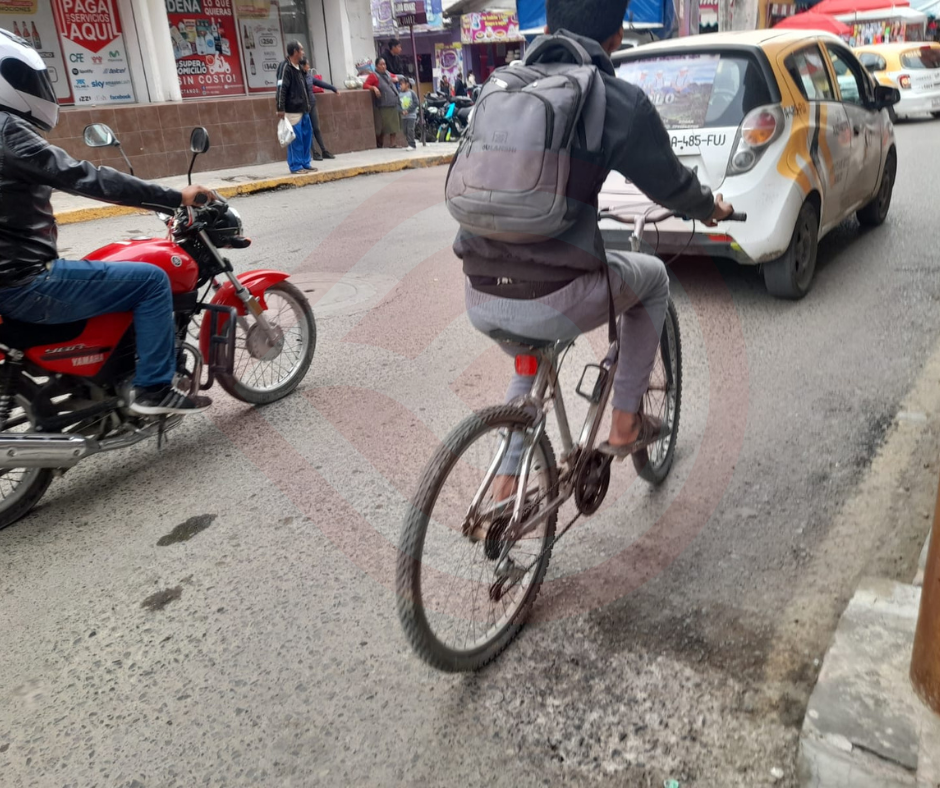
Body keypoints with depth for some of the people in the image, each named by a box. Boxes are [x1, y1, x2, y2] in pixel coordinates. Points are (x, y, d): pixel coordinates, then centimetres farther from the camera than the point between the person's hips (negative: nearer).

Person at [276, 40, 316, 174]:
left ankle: (305, 164, 18)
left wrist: (307, 105, 20)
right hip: (292, 111, -9)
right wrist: (280, 109, -21)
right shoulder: (285, 67, -11)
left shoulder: (298, 67, 16)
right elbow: (281, 89, -17)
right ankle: (296, 166, 1)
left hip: (303, 110, 9)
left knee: (307, 136, 11)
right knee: (296, 138, -6)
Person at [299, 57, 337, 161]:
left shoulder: (309, 75, 8)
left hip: (312, 105, 6)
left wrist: (333, 89, 26)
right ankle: (315, 153, 5)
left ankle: (324, 151, 15)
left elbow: (320, 83, 19)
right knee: (309, 130, 0)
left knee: (316, 129, 11)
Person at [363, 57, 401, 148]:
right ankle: (379, 145, 10)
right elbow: (365, 85, -13)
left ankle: (392, 144, 16)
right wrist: (374, 87, -28)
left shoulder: (387, 73, 15)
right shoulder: (373, 75, -5)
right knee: (382, 127, -2)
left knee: (394, 126, 7)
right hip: (383, 106, -7)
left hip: (394, 104, 7)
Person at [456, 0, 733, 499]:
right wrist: (712, 208, 34)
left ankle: (508, 481, 31)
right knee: (653, 277, 26)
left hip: (480, 300, 5)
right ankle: (625, 423, 28)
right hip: (552, 303, -5)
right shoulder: (620, 101, -1)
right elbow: (671, 185, 11)